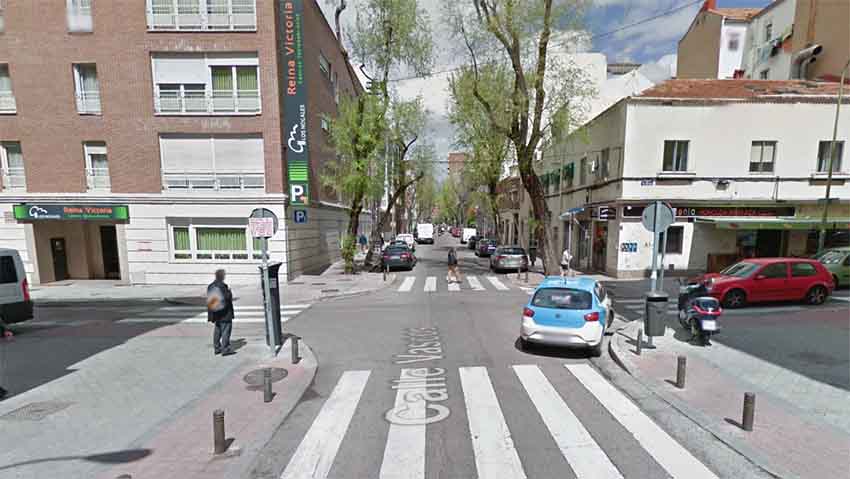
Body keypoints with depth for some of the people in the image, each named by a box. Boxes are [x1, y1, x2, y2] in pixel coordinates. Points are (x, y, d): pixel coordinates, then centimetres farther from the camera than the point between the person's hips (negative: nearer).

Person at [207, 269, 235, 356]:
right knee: (226, 330, -2)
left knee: (217, 330, 18)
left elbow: (209, 299, 10)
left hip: (216, 312, 8)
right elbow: (227, 298, -21)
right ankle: (225, 349, -1)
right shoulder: (223, 286, -20)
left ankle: (217, 348, 26)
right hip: (225, 312, -8)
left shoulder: (210, 286, 6)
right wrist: (229, 292, -3)